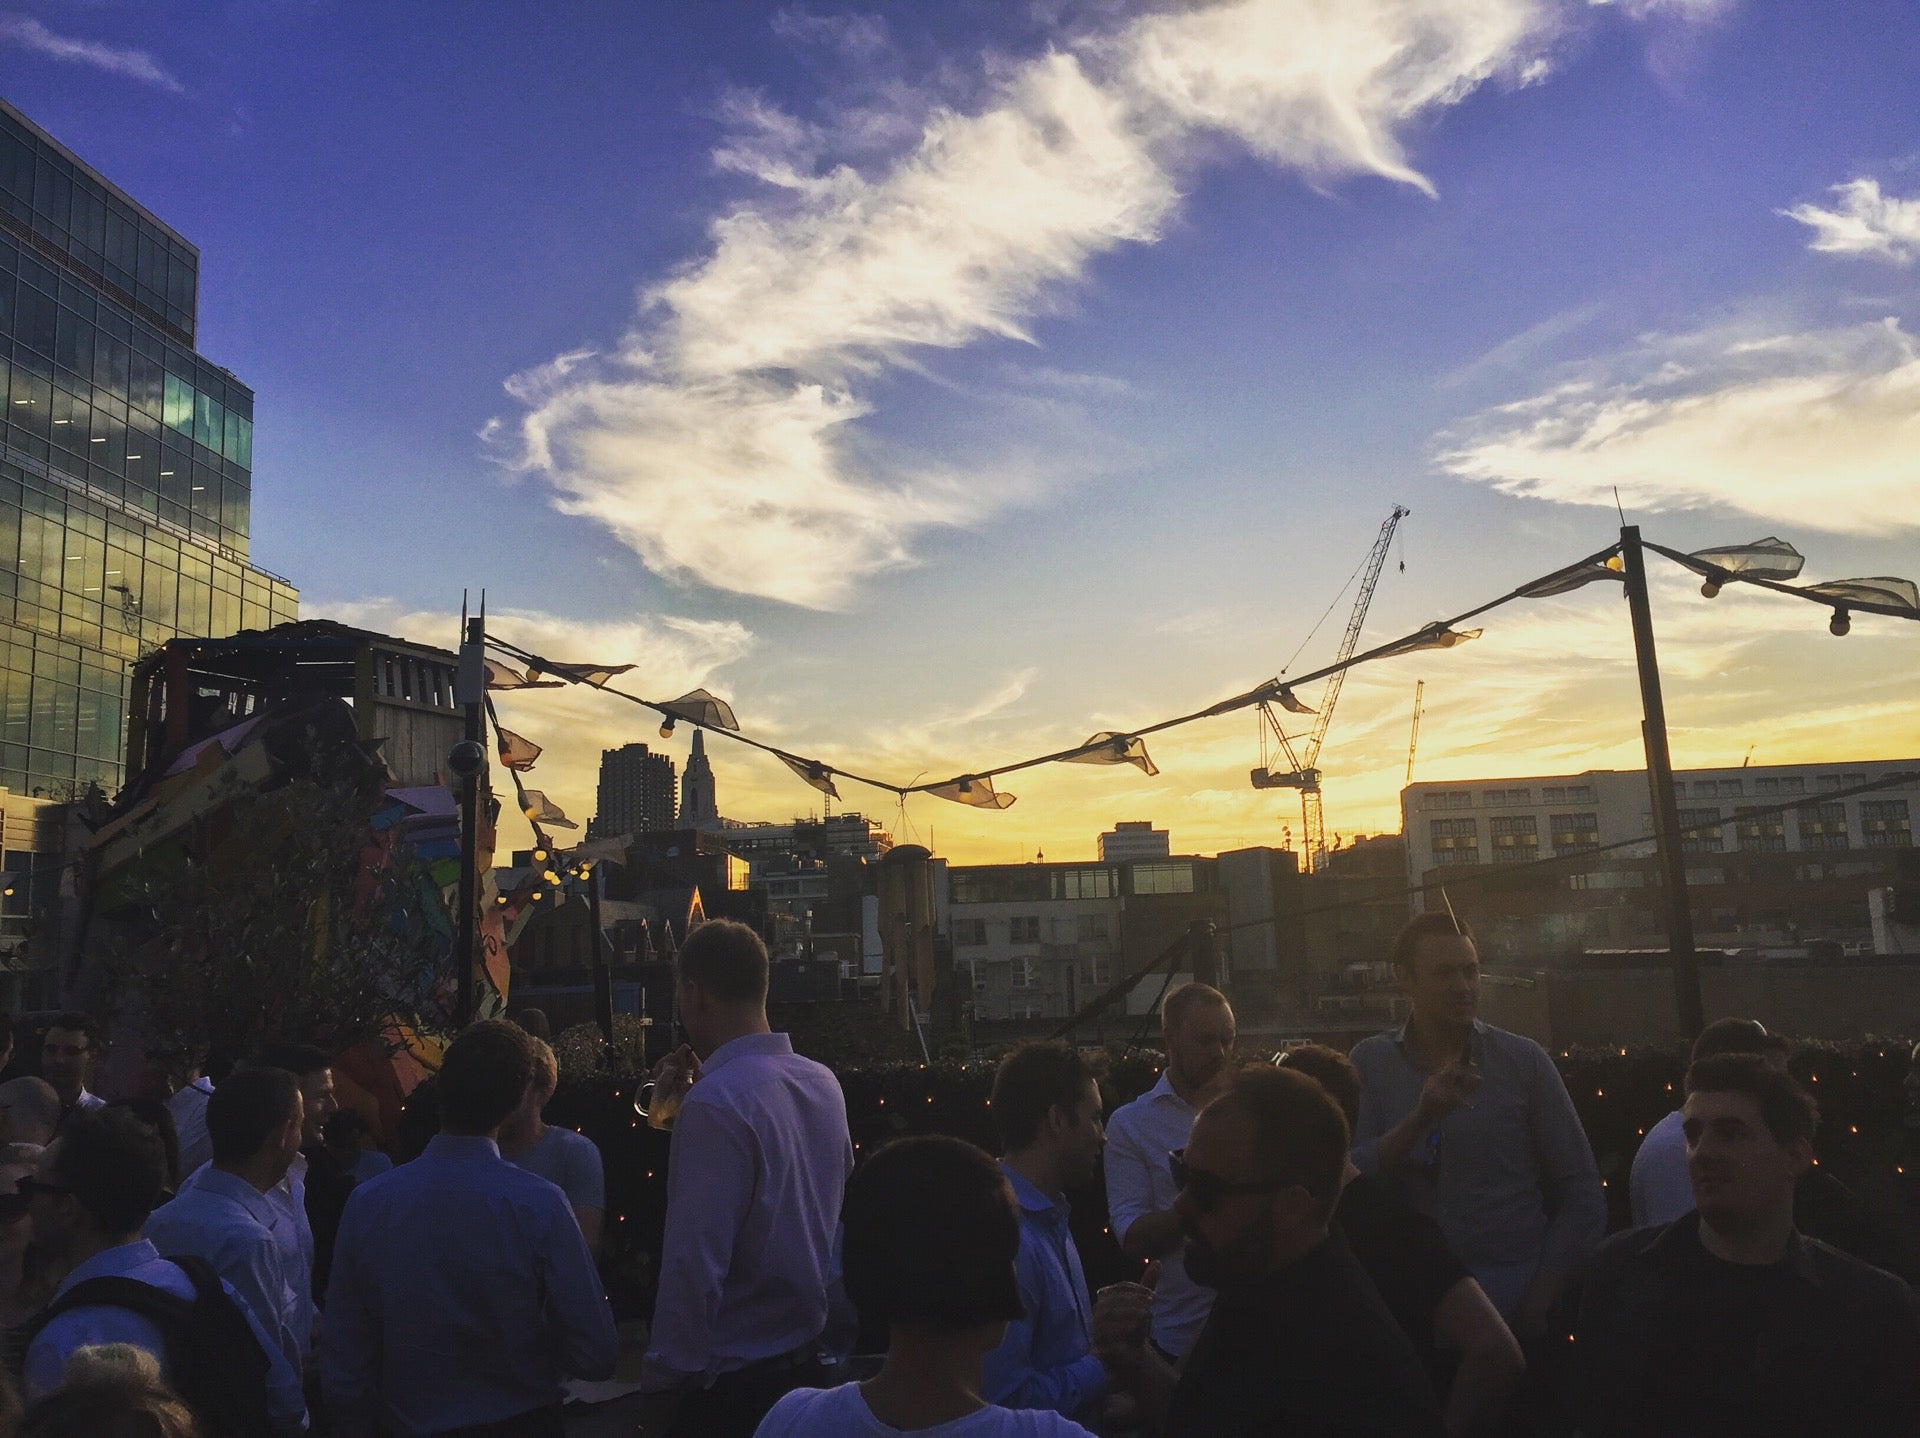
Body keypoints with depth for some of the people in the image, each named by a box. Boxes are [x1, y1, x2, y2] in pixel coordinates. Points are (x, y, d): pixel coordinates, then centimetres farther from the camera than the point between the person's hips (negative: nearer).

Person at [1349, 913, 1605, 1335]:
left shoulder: (1523, 1059, -2)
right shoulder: (1370, 1062, 0)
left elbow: (1584, 1200, 0)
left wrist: (1539, 1301, -8)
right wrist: (1421, 1119, -24)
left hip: (1514, 1298, -1)